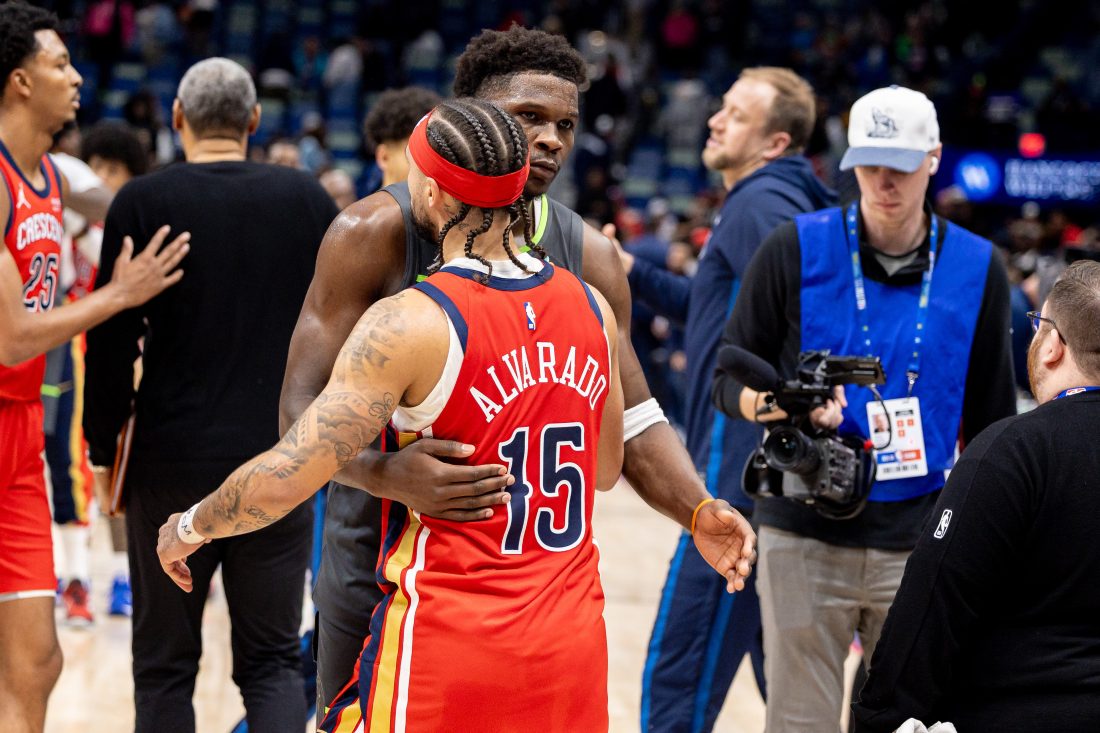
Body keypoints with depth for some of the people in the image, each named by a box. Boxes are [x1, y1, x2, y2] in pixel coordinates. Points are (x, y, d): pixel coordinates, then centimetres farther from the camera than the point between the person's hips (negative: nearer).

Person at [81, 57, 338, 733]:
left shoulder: (143, 203, -5)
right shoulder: (308, 199, 2)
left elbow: (111, 342, -5)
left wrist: (105, 449, 5)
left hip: (173, 459, -2)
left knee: (165, 665, 9)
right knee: (273, 660, 9)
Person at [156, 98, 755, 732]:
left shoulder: (408, 325, -16)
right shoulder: (591, 308, 2)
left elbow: (285, 481, -16)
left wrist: (190, 528, 2)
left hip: (447, 643, -5)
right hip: (573, 645, 6)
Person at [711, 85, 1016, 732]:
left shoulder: (977, 268, 4)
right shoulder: (796, 249, -2)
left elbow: (990, 419, 11)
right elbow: (731, 375, 3)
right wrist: (777, 406, -19)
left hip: (919, 545, 1)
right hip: (805, 538, -1)